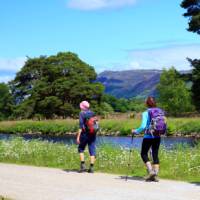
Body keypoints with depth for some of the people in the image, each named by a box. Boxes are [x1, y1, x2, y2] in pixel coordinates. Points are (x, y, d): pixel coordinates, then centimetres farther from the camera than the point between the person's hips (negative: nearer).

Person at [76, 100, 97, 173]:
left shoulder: (82, 113, -7)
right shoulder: (92, 113, 8)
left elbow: (81, 126, -13)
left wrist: (78, 136, -13)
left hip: (85, 134, -4)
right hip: (92, 134, 4)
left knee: (81, 149, 12)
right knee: (92, 150, 6)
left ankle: (83, 165, 2)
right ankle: (91, 167, 3)